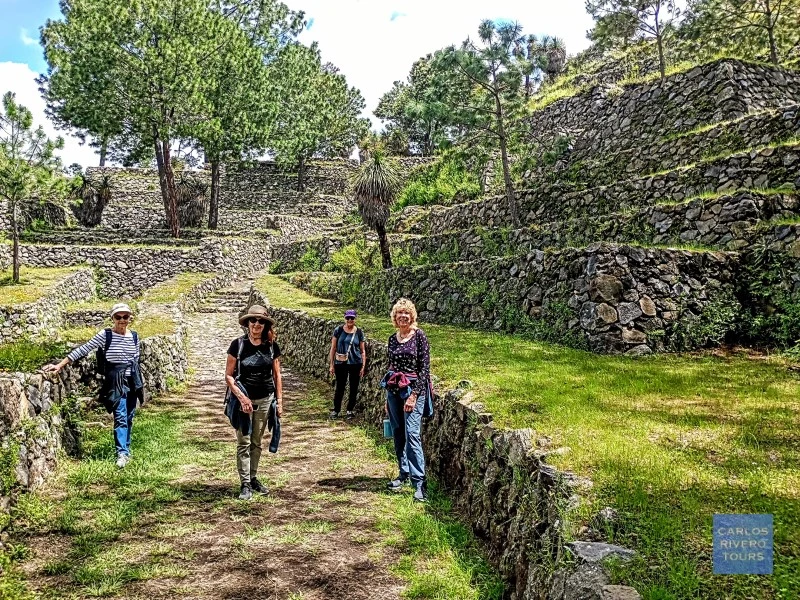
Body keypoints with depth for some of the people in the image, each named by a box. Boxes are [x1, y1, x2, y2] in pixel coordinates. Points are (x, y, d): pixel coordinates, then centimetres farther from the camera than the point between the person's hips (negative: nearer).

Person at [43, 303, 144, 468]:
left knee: (129, 418, 11)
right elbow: (83, 349, -11)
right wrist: (60, 365, -14)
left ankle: (126, 449, 24)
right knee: (120, 417, -13)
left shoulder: (134, 336, 5)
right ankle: (122, 453, -13)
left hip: (132, 381, 4)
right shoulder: (105, 335, -8)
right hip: (116, 381, -4)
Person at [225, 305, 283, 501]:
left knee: (256, 442, 14)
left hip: (265, 400, 3)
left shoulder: (272, 346, -1)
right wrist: (241, 397, -17)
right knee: (243, 443, 0)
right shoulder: (238, 344, -9)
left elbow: (277, 375, 7)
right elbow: (228, 375, -7)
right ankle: (245, 484, 8)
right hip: (243, 400, -3)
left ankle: (253, 478, 27)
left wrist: (279, 401, 5)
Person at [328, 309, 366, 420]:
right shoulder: (338, 330, -2)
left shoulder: (359, 332, 2)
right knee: (340, 387, 4)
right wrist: (332, 365, 1)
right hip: (340, 364, -1)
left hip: (356, 363, 1)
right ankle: (336, 410, 19)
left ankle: (350, 410, 24)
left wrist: (363, 366, 1)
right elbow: (333, 348, 3)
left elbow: (363, 351, 6)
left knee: (354, 388, 8)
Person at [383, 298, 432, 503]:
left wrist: (414, 395, -16)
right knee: (398, 434, 11)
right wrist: (387, 397, 18)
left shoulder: (419, 336, -7)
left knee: (412, 434, -13)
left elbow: (425, 368, -10)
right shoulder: (392, 339, 10)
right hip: (394, 390, 6)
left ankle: (419, 482, -12)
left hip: (413, 390, -6)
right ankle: (404, 473, 25)